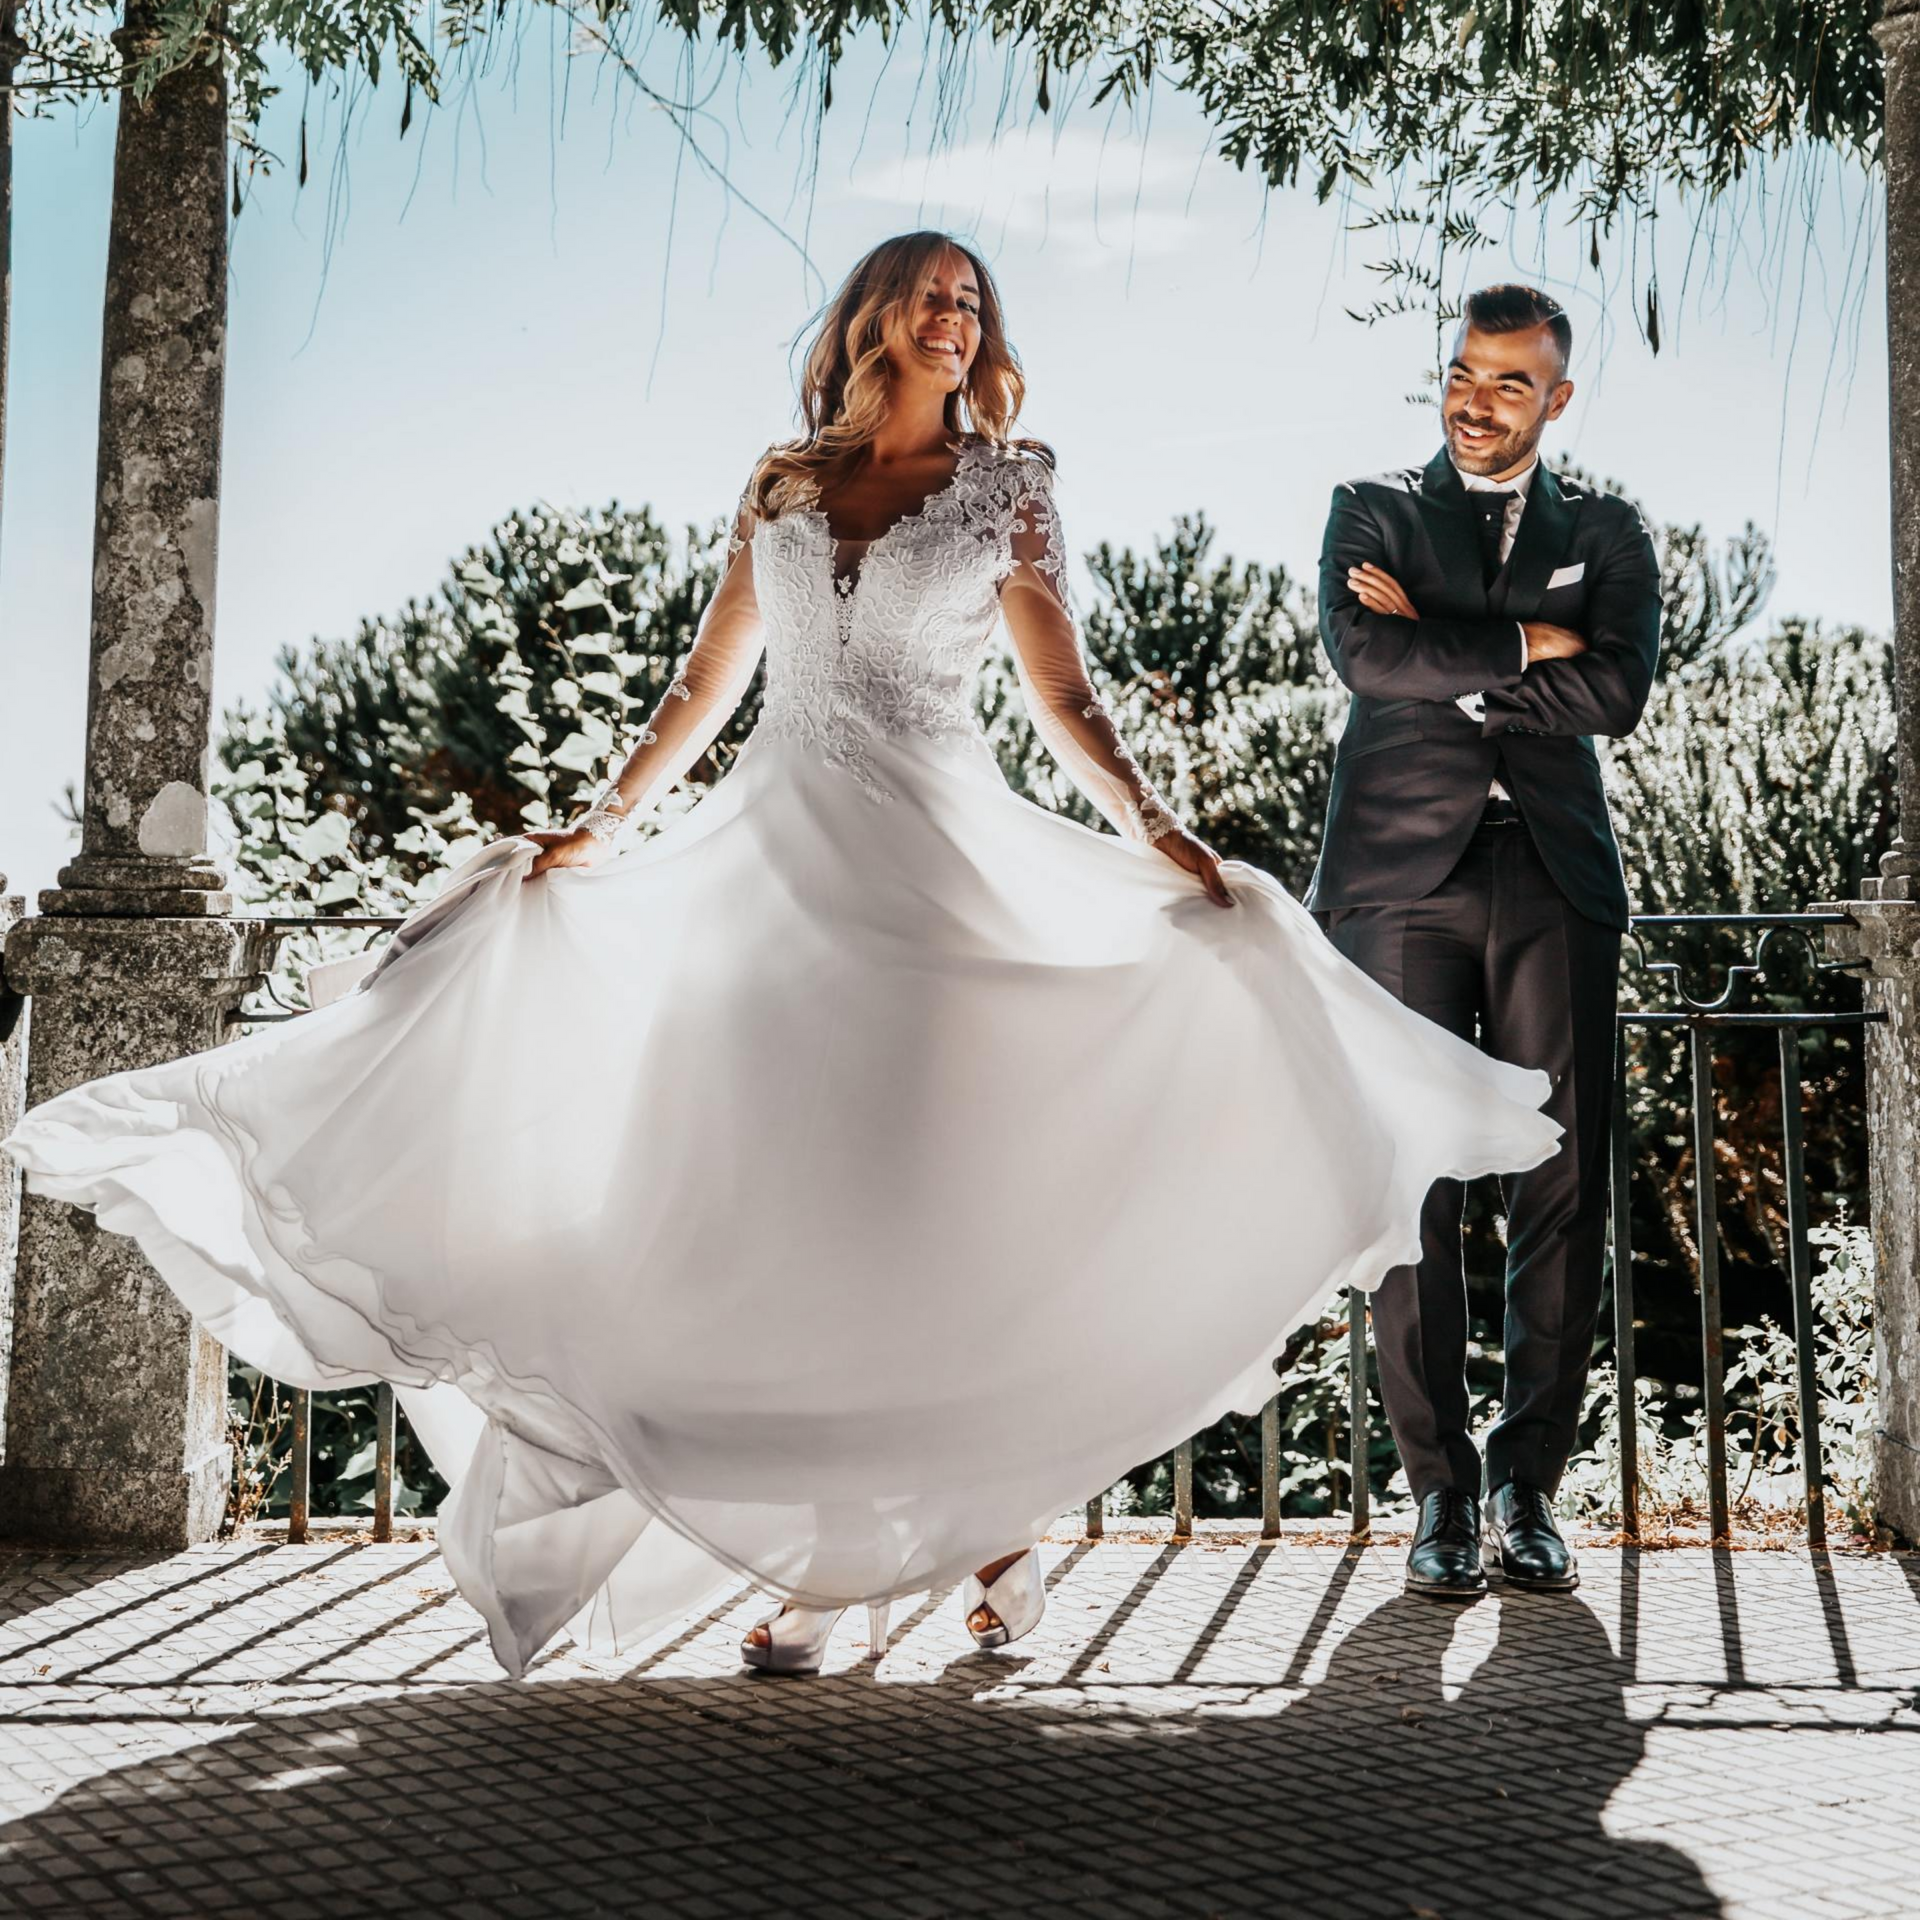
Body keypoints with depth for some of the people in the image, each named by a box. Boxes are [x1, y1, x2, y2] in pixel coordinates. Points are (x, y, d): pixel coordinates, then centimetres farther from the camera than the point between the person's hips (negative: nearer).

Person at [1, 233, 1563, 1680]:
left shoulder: (1006, 493, 8)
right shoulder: (785, 482, 14)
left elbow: (1067, 701, 4)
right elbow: (708, 684, 16)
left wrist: (1161, 840, -9)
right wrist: (597, 829, 13)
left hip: (943, 860, -2)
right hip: (780, 850, 2)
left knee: (951, 1198, -4)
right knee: (790, 1208, -2)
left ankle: (995, 1522, 10)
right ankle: (823, 1564, 3)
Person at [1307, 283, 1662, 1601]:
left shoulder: (1608, 533, 17)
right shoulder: (1372, 510, 15)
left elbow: (1617, 692, -1)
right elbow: (1364, 655, -5)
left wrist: (1444, 652, -3)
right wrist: (1522, 646, -2)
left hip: (1555, 883, 1)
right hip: (1404, 874, -1)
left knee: (1564, 1189, -3)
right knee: (1412, 1189, -5)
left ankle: (1530, 1485, 8)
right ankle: (1441, 1491, 3)